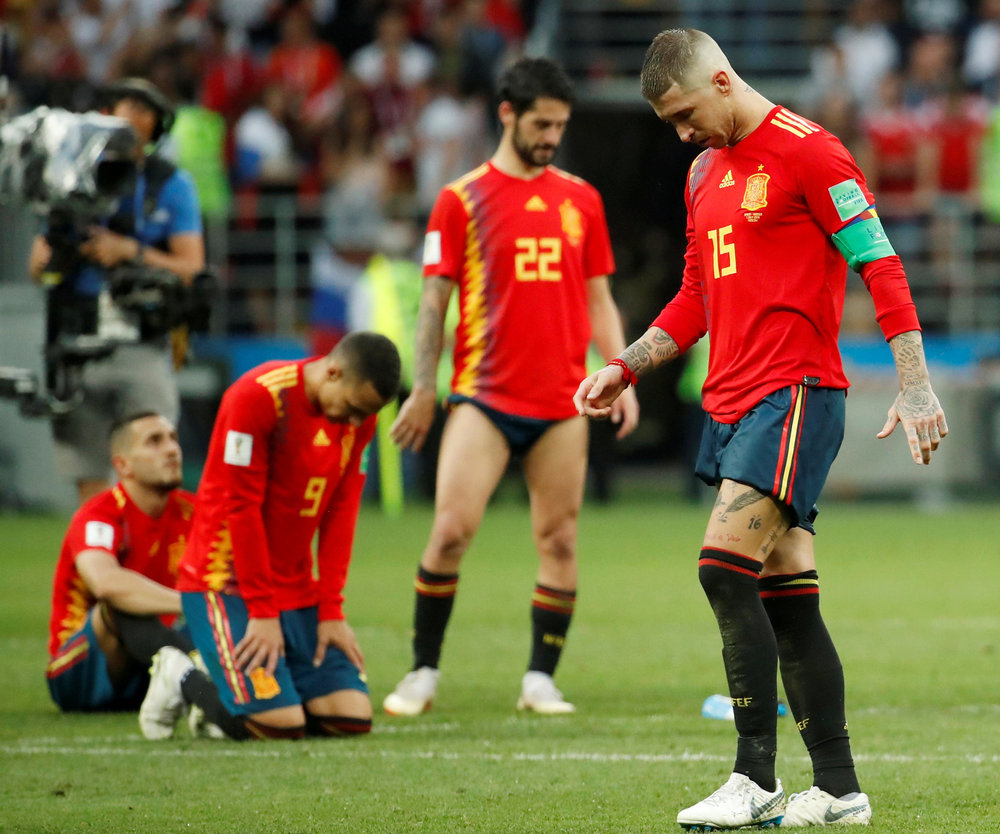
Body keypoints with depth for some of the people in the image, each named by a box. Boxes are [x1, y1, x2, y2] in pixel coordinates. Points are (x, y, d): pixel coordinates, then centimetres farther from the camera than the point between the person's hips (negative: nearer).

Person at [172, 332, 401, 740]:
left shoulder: (359, 418, 2)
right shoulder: (256, 398, -19)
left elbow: (340, 513, 5)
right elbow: (241, 508, -17)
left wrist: (331, 611, -2)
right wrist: (262, 612, -16)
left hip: (297, 587, 7)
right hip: (230, 583, -7)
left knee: (352, 717, -6)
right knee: (282, 723, -20)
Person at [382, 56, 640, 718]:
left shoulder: (581, 199, 11)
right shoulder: (462, 199, 2)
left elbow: (598, 298, 15)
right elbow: (435, 299, 3)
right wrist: (423, 389, -3)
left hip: (563, 402, 3)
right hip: (484, 395, -3)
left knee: (559, 540, 0)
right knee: (452, 528, -12)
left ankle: (541, 679, 9)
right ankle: (424, 670, 1)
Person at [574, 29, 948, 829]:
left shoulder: (807, 151, -8)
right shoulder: (704, 172, 18)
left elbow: (881, 266, -10)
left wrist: (915, 387, -15)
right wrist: (626, 366, 16)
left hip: (795, 390, -8)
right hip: (730, 399, 8)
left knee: (725, 566, -18)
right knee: (786, 597, 6)